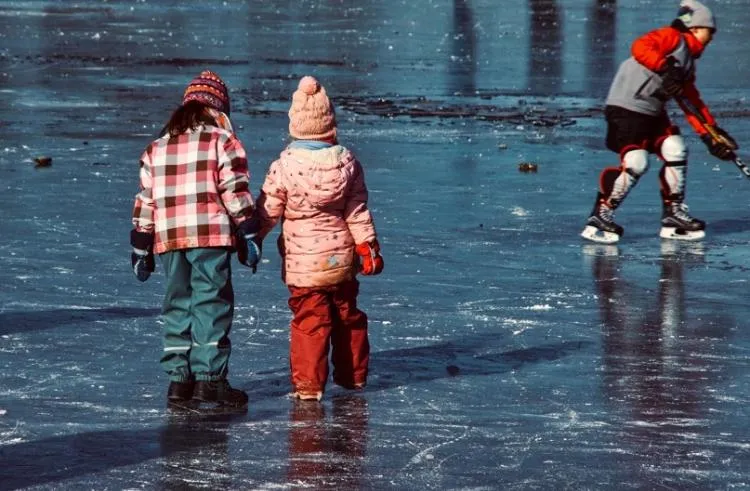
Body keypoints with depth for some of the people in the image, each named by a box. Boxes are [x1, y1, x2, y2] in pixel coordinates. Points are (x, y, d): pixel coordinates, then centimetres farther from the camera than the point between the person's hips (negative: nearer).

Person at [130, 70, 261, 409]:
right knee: (212, 304, -2)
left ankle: (179, 378, 11)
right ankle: (210, 378, -7)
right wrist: (248, 236, -2)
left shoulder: (157, 147, 17)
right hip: (211, 238, -5)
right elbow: (235, 192, -5)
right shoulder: (222, 140, 2)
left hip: (168, 240, 5)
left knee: (177, 305, 12)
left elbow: (144, 201, 17)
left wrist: (141, 247, 21)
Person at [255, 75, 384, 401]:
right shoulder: (347, 161, -4)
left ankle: (308, 383, 0)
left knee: (309, 319, 1)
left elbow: (267, 213, -8)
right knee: (347, 314, 18)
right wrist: (368, 247, 8)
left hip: (303, 259, -4)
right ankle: (353, 375, 29)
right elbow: (358, 212, 0)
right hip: (342, 255, 4)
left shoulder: (284, 167, -16)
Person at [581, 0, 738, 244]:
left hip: (652, 113, 10)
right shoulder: (672, 37, -7)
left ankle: (674, 215, 12)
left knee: (676, 151, 2)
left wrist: (712, 134, 11)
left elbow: (694, 105, 19)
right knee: (635, 163, -19)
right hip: (627, 107, -10)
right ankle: (599, 219, -10)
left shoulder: (688, 63, 20)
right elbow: (640, 48, -26)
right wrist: (666, 67, -34)